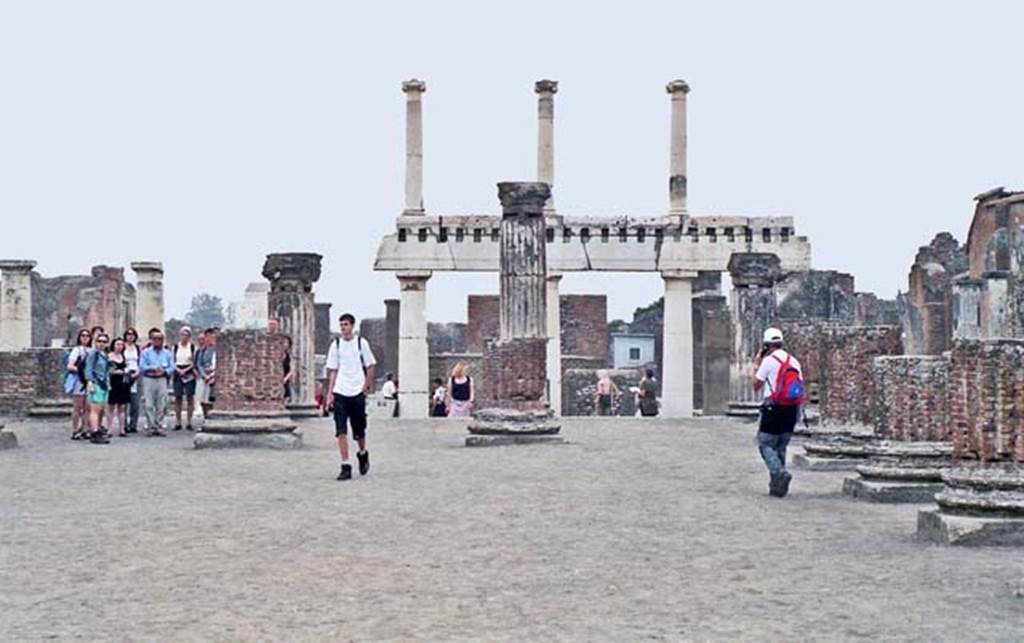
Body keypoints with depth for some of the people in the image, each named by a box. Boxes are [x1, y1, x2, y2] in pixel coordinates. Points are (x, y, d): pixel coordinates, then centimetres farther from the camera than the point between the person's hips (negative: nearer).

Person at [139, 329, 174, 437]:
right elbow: (142, 366, -4)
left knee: (161, 405, 0)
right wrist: (153, 369, -16)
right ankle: (151, 427, -1)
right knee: (149, 405, -5)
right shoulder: (146, 352, 7)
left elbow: (172, 367, 5)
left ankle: (159, 427, 5)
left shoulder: (167, 353, 12)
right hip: (149, 380, -2)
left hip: (162, 379, 2)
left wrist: (164, 371, -13)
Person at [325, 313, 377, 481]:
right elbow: (333, 371, 7)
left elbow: (370, 366, 6)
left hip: (357, 393, -1)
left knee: (359, 430, 8)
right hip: (340, 393, 1)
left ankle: (363, 454, 37)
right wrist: (330, 394, 1)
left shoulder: (361, 343, 1)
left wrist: (366, 386, -3)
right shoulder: (335, 344, 6)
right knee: (341, 431, -7)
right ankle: (345, 467, -5)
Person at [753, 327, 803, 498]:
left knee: (765, 445, 1)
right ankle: (776, 486, 11)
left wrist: (756, 366, 8)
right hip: (791, 410, 6)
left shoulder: (769, 361, -8)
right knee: (780, 447, 12)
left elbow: (756, 386, -3)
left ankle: (780, 472, -22)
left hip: (773, 409, -6)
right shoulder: (794, 362, 10)